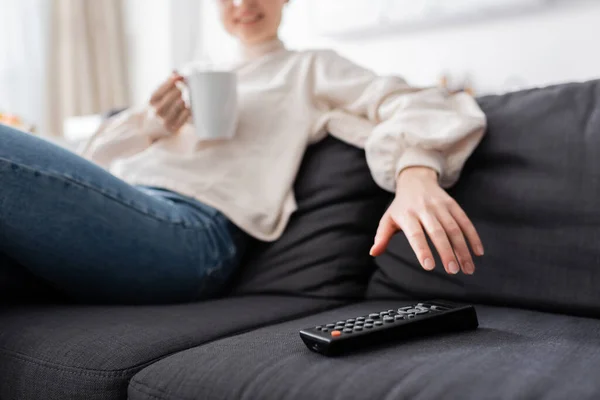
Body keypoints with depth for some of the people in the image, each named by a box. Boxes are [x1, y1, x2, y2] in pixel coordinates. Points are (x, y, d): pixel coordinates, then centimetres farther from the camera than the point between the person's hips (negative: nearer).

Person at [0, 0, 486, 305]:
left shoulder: (311, 68, 19)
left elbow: (401, 103, -1)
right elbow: (101, 158, 29)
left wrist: (415, 174, -25)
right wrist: (151, 124, 6)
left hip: (192, 225, -6)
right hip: (117, 208, 7)